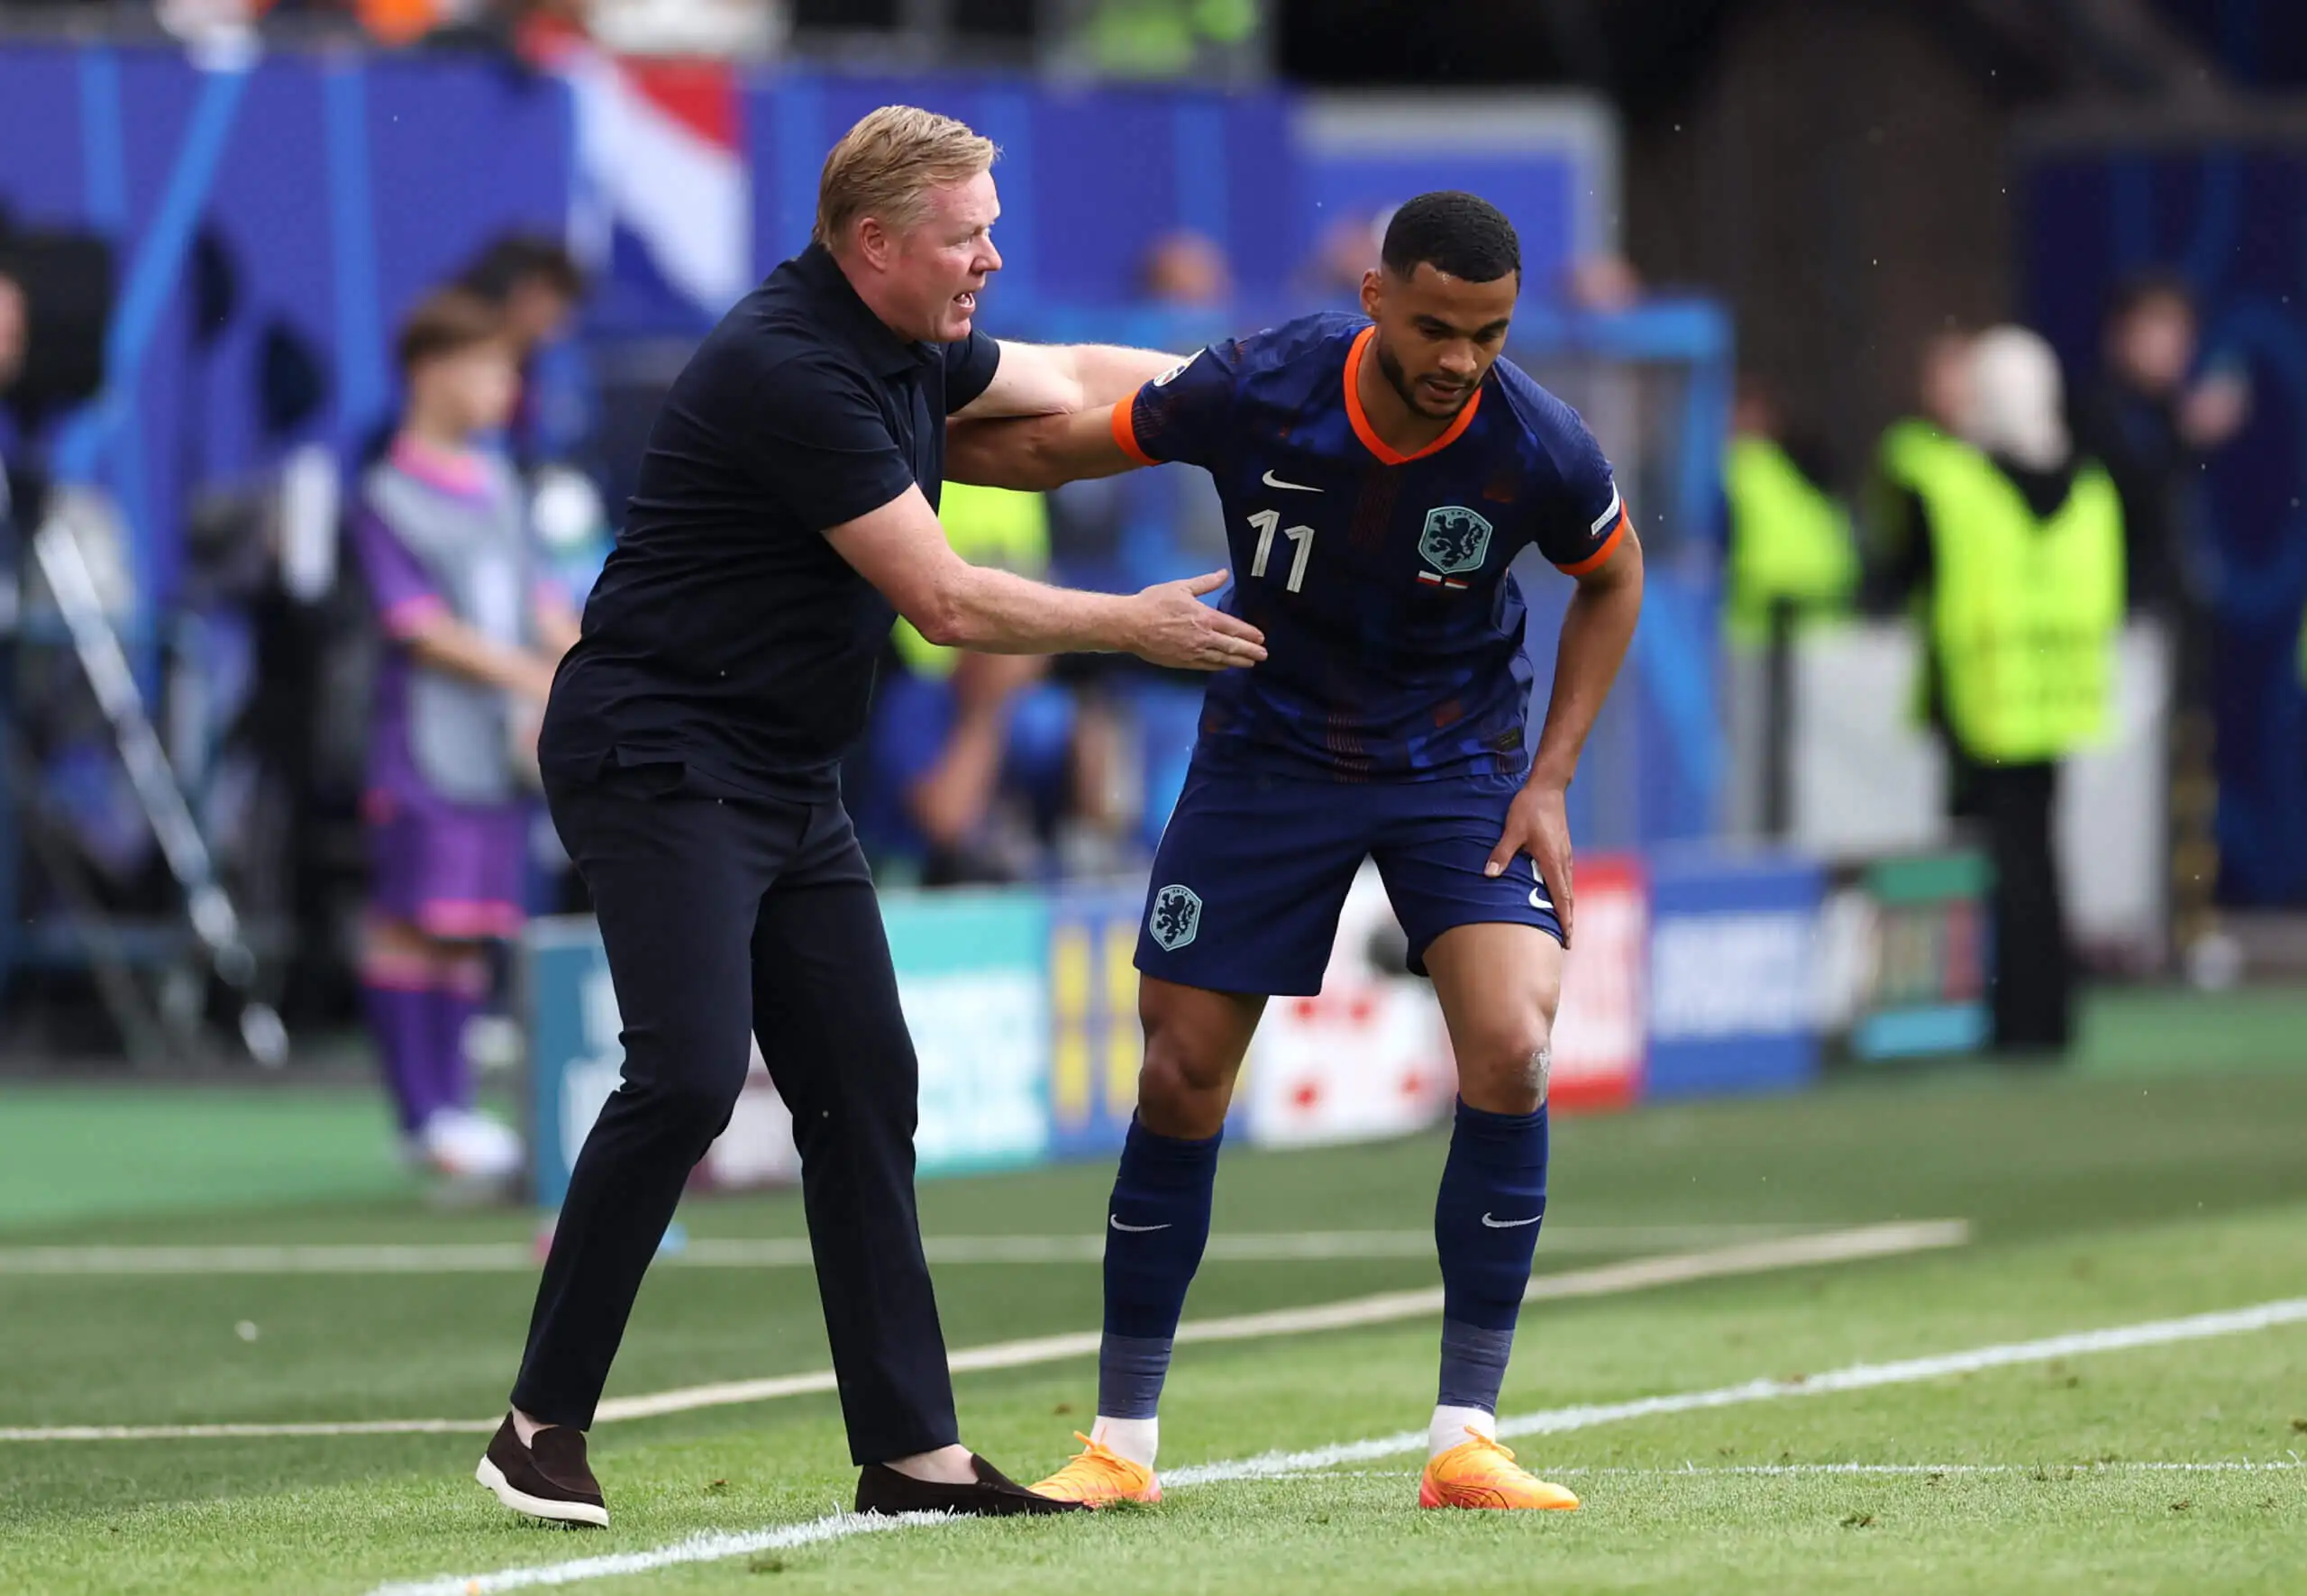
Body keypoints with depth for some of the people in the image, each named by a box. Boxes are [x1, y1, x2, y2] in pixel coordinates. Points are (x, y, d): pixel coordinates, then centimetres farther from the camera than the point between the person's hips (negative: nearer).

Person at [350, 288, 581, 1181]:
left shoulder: (500, 490, 15)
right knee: (410, 925, -5)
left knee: (468, 930, 8)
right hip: (425, 742, -7)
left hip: (501, 745, 7)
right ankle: (423, 1114, -4)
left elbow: (539, 605, 16)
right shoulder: (390, 498, -7)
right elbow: (424, 627, -14)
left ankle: (451, 1102, 11)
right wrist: (533, 676, -19)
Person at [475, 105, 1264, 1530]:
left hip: (790, 786, 10)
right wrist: (1138, 627, -7)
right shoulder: (794, 372, -21)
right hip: (658, 759, -10)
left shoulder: (903, 350, 9)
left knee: (865, 1090, 5)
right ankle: (542, 1427, -11)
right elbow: (944, 600, -18)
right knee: (690, 1077, -20)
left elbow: (1073, 380, 30)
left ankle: (911, 1449, 6)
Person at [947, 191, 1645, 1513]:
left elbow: (1613, 581, 2)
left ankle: (1466, 1445, -12)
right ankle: (1122, 1443, 13)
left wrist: (1549, 779, -4)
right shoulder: (1255, 390, -22)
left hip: (1460, 764, -1)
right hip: (1269, 750, 1)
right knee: (1181, 1079, -1)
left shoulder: (1539, 449, -20)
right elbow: (1059, 448, -5)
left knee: (1509, 1055, -20)